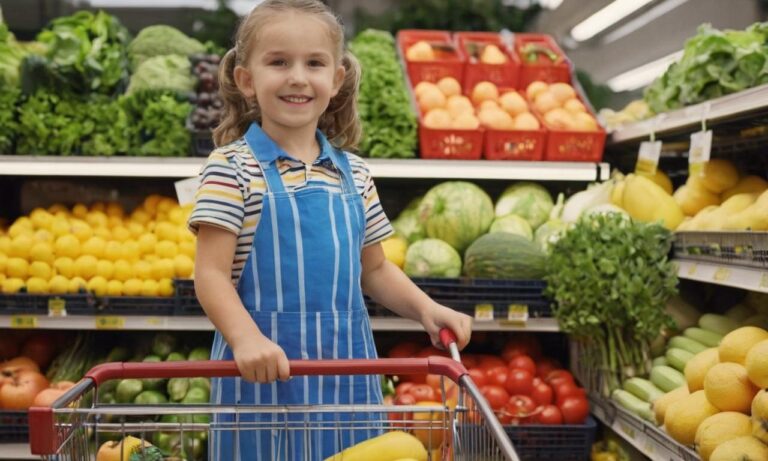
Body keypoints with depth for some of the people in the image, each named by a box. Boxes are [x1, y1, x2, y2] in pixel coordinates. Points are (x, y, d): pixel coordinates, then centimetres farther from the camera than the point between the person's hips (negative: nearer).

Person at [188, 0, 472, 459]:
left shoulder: (353, 173, 7)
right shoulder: (232, 167, -6)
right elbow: (212, 274, -12)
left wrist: (425, 306, 0)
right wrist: (245, 336, -28)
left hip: (345, 366, 4)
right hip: (265, 368, -4)